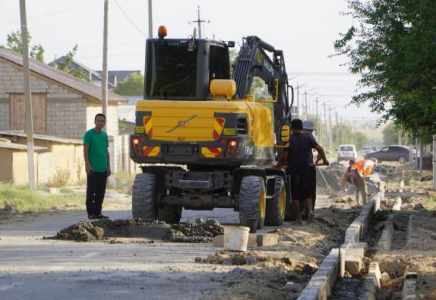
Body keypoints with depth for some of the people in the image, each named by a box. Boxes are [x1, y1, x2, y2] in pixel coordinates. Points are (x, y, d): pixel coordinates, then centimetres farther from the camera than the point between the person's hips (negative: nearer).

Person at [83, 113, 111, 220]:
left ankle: (98, 212, 15)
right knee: (91, 191, -2)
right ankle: (91, 213, 2)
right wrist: (88, 165, -15)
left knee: (101, 192, 8)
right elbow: (85, 150, -8)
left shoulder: (104, 135, 13)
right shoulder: (89, 134, -5)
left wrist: (108, 167, 14)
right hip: (93, 169, -6)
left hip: (103, 169, 6)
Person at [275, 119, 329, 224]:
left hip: (293, 169, -2)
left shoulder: (289, 139, -5)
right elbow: (319, 149, -1)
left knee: (295, 196, 4)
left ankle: (298, 218, 3)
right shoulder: (308, 138, 2)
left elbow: (284, 156, -10)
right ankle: (310, 210, -15)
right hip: (306, 168, 2)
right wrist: (324, 159, 14)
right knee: (307, 193, 10)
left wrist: (277, 166, 4)